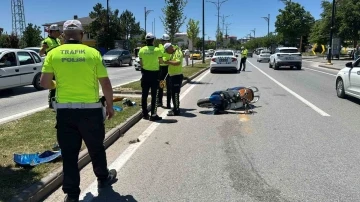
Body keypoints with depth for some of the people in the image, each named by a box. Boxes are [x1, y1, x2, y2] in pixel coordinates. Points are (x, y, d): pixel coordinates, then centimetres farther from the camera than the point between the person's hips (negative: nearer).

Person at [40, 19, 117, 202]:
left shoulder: (53, 53, 0)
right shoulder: (93, 53, -3)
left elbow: (44, 83, -2)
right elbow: (106, 84, -3)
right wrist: (110, 105, 10)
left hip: (65, 111, 1)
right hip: (91, 110, 0)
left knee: (69, 153, 10)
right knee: (96, 148, 19)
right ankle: (103, 178, 39)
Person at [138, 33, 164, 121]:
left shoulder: (141, 50, -1)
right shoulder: (157, 50, -10)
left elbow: (141, 63, 2)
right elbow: (161, 62, 0)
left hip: (145, 73, 4)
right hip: (154, 74, -3)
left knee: (144, 95, 11)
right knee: (154, 95, 2)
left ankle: (145, 114, 18)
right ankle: (153, 115, 1)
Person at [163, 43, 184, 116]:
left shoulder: (178, 53, -14)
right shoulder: (173, 53, 15)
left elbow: (178, 63, -30)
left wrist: (168, 62, -25)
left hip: (177, 76, -10)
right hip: (172, 76, 10)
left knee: (175, 93, -7)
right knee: (173, 93, 15)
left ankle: (176, 111, -1)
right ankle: (175, 109, 25)